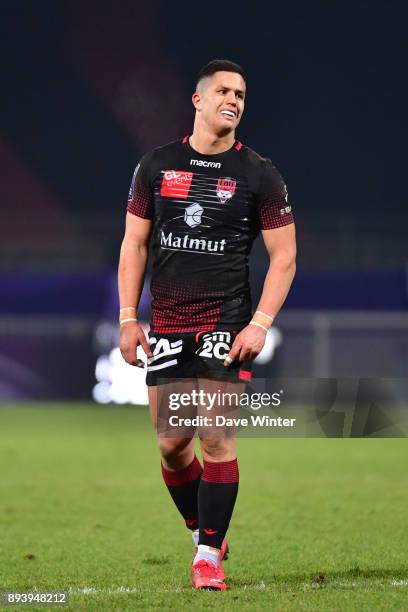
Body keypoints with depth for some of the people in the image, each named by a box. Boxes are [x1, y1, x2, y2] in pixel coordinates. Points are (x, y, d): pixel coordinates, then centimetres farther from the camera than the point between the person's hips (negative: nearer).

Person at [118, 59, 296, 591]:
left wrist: (260, 324, -9)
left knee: (216, 440, -7)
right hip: (166, 324, 3)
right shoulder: (156, 166, 7)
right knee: (171, 443, 4)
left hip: (227, 325, -3)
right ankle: (205, 534, 24)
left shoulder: (258, 174, 1)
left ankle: (209, 555, 2)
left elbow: (285, 256, 1)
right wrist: (128, 318, 4)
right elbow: (134, 244, 12)